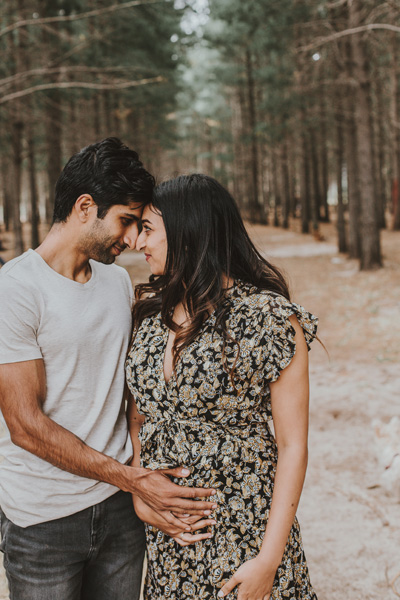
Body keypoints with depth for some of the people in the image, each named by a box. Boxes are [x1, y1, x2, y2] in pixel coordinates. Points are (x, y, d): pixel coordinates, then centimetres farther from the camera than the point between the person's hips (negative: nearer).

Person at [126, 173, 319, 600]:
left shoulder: (271, 318, -14)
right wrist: (137, 489, -5)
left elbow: (292, 445, -13)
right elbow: (137, 416, 11)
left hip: (243, 527, -5)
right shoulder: (150, 309, 2)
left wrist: (269, 559, -15)